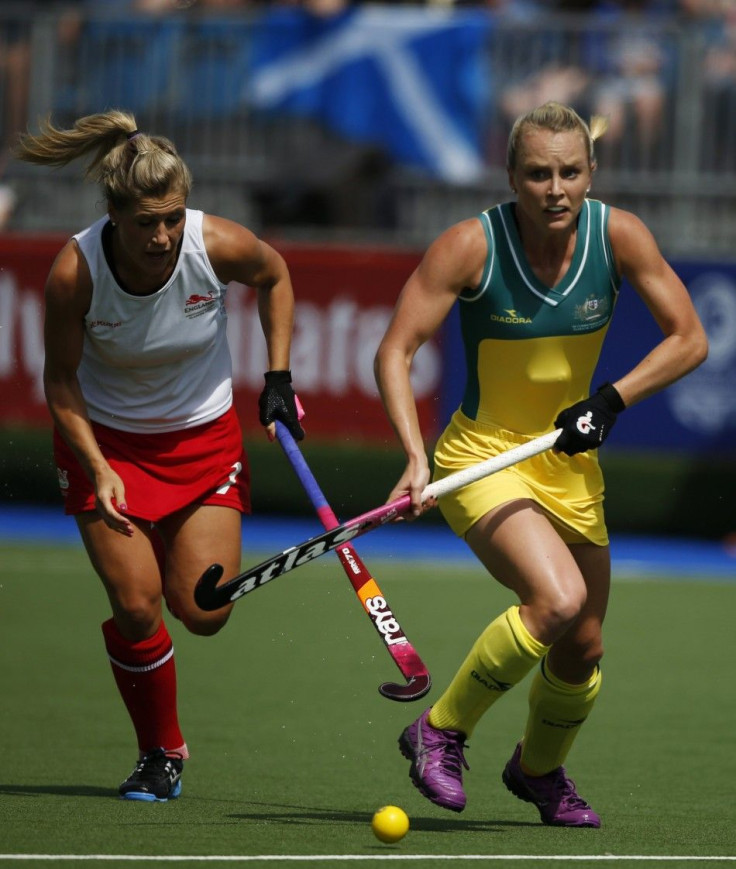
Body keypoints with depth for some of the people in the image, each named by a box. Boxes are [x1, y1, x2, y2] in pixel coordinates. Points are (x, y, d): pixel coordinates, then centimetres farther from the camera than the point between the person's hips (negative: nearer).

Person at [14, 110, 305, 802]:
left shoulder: (219, 246, -24)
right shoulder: (75, 272, -27)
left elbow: (274, 276, 1)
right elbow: (60, 381, -11)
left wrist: (278, 378, -1)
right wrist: (98, 470, -20)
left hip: (204, 436, 1)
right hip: (105, 439, -1)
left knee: (204, 612, -6)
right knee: (136, 605, -13)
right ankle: (162, 753, 9)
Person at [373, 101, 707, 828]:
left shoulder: (617, 235, -11)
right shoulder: (471, 245, -20)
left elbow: (688, 339, -4)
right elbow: (394, 352, -18)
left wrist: (612, 399, -17)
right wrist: (415, 457, -31)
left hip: (570, 465, 5)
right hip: (482, 459, -5)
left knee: (581, 648, 10)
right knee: (557, 597, -29)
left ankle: (539, 768, 42)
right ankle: (441, 731, -10)